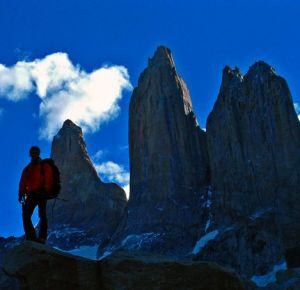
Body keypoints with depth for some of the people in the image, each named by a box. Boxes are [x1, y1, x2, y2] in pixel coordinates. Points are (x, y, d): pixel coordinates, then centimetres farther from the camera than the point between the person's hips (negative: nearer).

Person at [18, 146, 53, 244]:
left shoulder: (45, 166, 6)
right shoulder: (27, 168, 19)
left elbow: (49, 179, -6)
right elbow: (22, 182, 13)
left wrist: (46, 190, -22)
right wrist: (21, 194, 0)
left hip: (41, 193, -4)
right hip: (31, 194, 5)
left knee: (42, 215, -6)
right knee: (26, 215, -7)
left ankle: (42, 237, -7)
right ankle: (30, 236, -8)